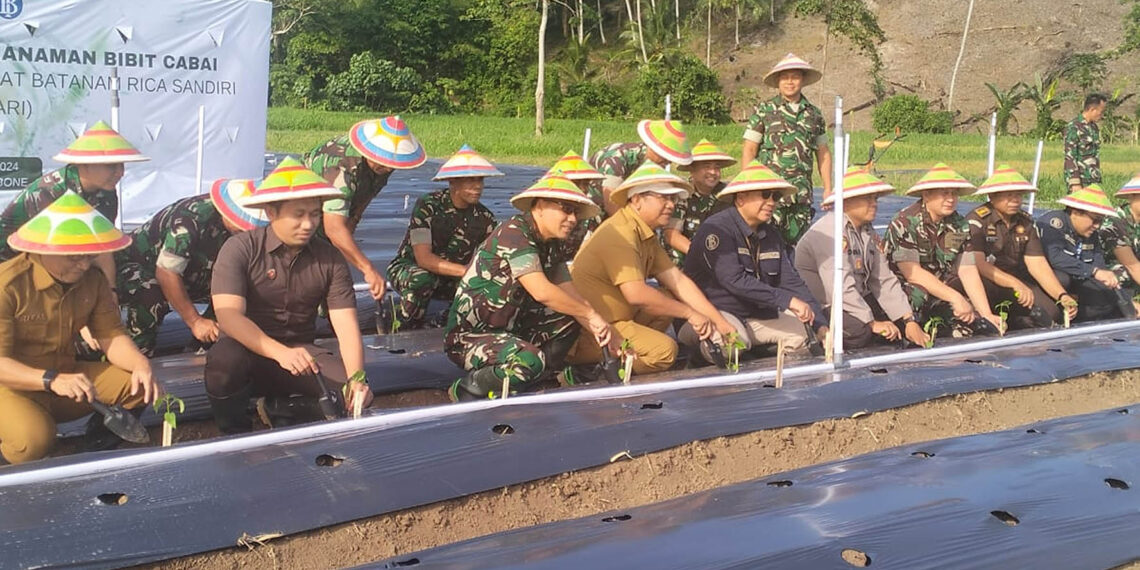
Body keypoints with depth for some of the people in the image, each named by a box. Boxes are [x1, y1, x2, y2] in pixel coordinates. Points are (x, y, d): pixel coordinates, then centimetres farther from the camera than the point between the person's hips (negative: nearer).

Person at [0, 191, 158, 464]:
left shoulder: (92, 279, -3)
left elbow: (110, 336, -2)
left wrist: (140, 364, -24)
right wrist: (51, 380, -41)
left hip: (66, 378, 6)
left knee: (140, 382, -10)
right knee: (33, 441, -35)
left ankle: (100, 449, 11)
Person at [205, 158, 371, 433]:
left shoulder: (329, 259, -2)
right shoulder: (240, 249, -12)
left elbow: (346, 325, -8)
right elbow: (228, 315, -24)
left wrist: (357, 378, -27)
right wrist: (279, 352, -40)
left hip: (300, 351, 3)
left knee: (358, 396, -22)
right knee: (225, 359, -38)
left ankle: (278, 409, 5)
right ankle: (235, 436, -8)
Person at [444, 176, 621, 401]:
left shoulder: (550, 246, 6)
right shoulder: (513, 233, -20)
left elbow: (571, 296, 5)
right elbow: (542, 292, -30)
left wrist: (610, 336, -4)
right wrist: (590, 314, -21)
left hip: (507, 329, 9)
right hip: (468, 336, -9)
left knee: (570, 319, 4)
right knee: (530, 360, -32)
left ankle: (525, 386, 2)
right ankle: (467, 390, -7)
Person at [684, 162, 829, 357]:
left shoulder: (771, 234, 9)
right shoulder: (717, 229, -17)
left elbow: (791, 282, 6)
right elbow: (734, 280, -28)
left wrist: (821, 325, -7)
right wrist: (787, 300, -30)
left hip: (757, 314, 8)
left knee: (801, 328, -8)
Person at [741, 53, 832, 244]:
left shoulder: (814, 114, 14)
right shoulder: (764, 110, 3)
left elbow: (823, 153, 19)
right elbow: (749, 151, 1)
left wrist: (828, 189, 13)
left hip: (802, 194, 4)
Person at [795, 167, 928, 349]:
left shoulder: (869, 234, 12)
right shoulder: (829, 230, -19)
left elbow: (885, 280, 6)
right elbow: (840, 286, -27)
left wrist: (910, 322, -4)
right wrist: (872, 323, -25)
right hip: (820, 307, -9)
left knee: (901, 324, -1)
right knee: (859, 331, -32)